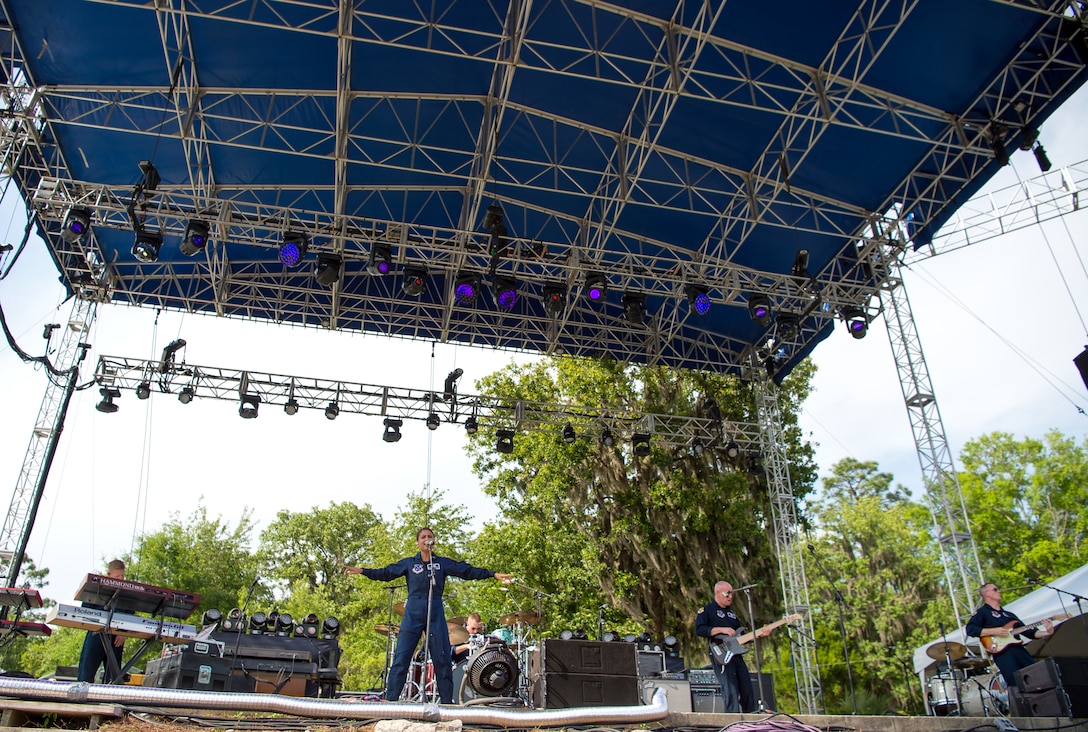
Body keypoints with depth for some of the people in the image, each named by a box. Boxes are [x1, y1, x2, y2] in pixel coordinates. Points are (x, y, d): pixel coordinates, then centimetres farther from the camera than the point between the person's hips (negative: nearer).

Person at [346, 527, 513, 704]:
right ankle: (390, 699, 3)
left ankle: (447, 701, 9)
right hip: (412, 616, 0)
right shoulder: (409, 563, 11)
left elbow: (467, 571, 3)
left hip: (436, 616, 0)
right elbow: (386, 573, 5)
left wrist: (493, 574, -6)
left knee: (442, 659, 1)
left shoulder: (443, 563, 9)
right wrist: (362, 571, -7)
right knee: (401, 658, -4)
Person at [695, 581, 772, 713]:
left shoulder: (731, 612, 23)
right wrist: (722, 629, -20)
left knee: (747, 691, 8)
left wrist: (759, 634, 9)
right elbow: (699, 630, -16)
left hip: (737, 655, 8)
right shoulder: (707, 610, -1)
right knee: (730, 692, -14)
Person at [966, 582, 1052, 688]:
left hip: (1020, 649, 7)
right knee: (1016, 685, -17)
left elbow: (1028, 631, 25)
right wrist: (993, 631, -16)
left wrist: (1046, 632, 8)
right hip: (1002, 651, -7)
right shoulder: (982, 612, 6)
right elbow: (970, 630, -8)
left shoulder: (1009, 614, 29)